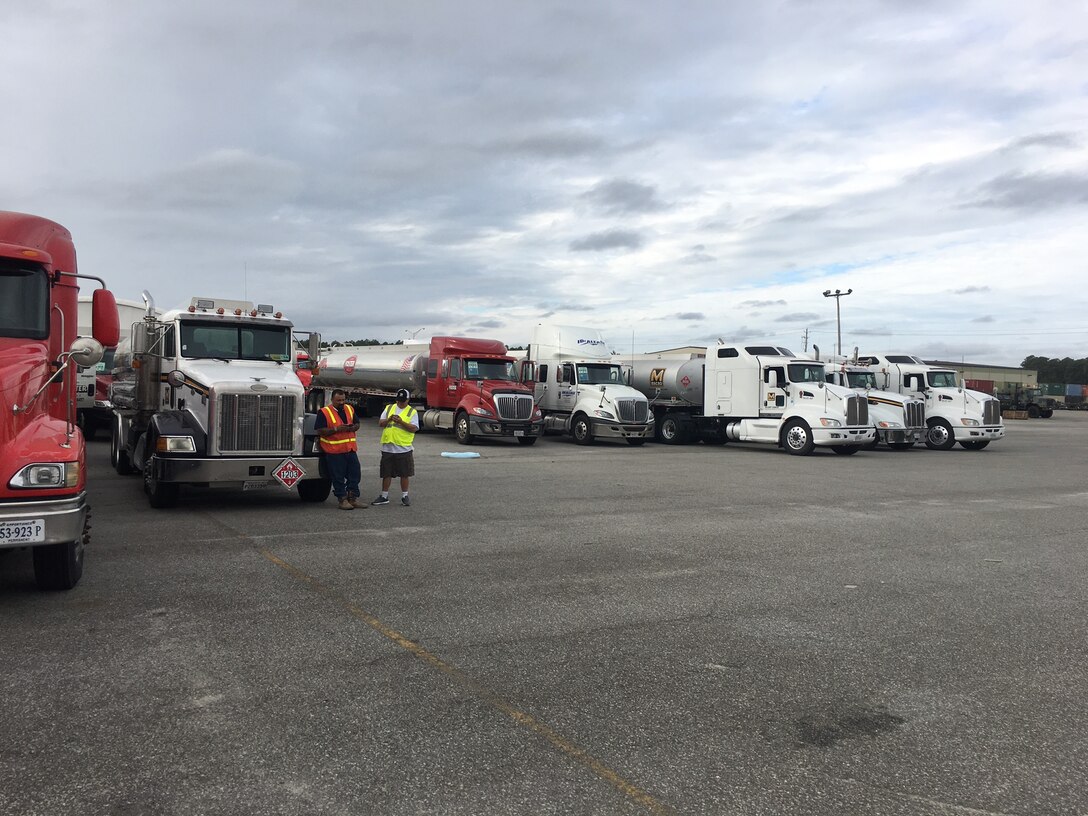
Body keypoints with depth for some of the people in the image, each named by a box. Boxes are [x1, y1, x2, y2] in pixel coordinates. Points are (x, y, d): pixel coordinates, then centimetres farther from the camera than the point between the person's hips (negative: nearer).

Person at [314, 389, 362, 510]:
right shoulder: (324, 412, -7)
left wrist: (352, 428, -5)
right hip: (334, 451, -6)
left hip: (350, 449, 6)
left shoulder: (350, 409, 11)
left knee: (355, 474, 8)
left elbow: (357, 424, 18)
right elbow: (320, 431, -12)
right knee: (338, 477, 0)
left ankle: (353, 498, 17)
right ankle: (342, 500, 9)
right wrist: (336, 429, -21)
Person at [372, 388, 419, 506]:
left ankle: (404, 496, 17)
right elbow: (380, 423, 6)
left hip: (404, 448, -3)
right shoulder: (389, 408, 11)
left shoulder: (412, 412, 1)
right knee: (386, 473, 9)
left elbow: (414, 428, -9)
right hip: (388, 447, 3)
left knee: (404, 474, 4)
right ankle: (384, 496, 19)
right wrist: (389, 419, -13)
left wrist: (401, 422, -21)